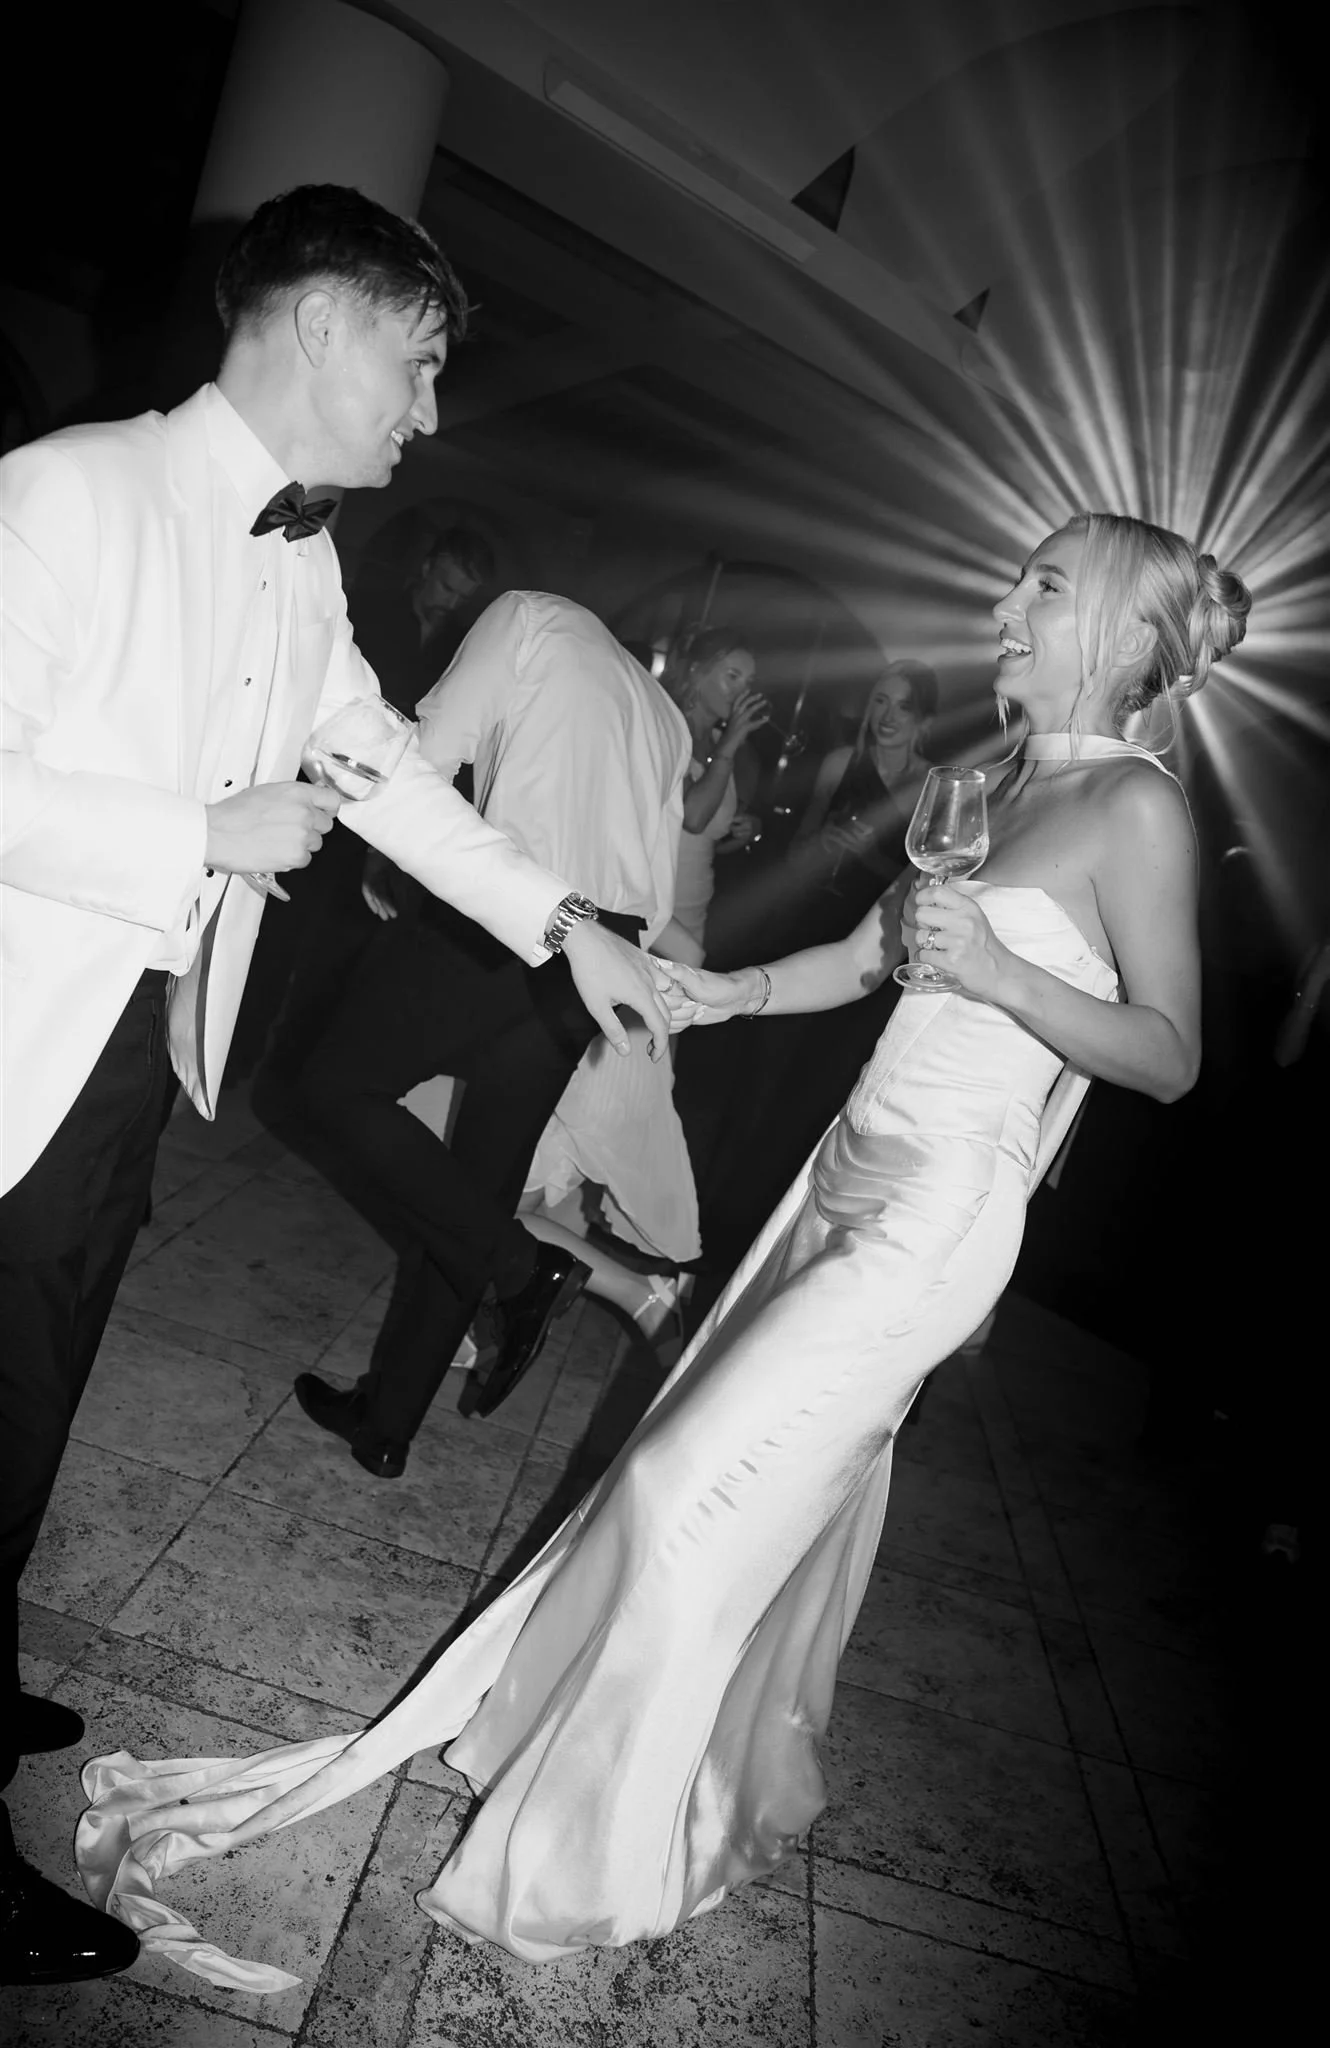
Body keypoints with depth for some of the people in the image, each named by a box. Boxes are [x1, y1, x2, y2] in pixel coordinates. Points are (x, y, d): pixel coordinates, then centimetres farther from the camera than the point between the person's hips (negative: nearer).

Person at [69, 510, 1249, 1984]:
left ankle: (598, 1856, 21)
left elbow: (1172, 1058, -10)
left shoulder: (1138, 808, -11)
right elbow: (863, 955, 18)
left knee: (693, 1503, -3)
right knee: (782, 1501, 19)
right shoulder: (1001, 782, 12)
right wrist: (722, 992, 7)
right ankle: (746, 1784, 45)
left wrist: (1001, 973, -22)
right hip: (850, 1182, 8)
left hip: (931, 1227, -7)